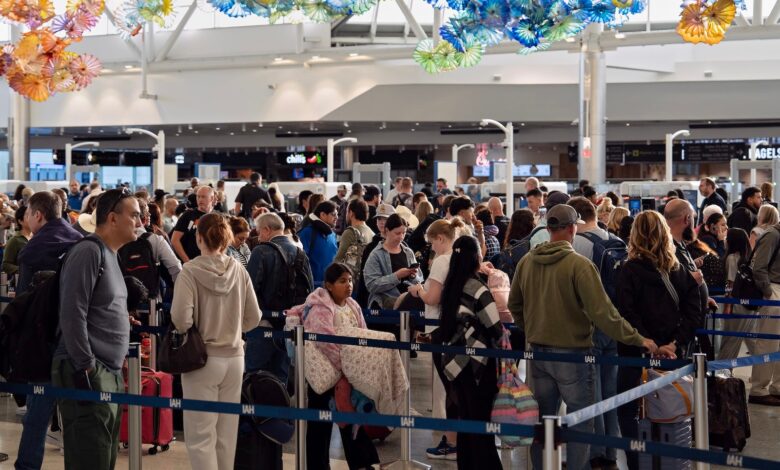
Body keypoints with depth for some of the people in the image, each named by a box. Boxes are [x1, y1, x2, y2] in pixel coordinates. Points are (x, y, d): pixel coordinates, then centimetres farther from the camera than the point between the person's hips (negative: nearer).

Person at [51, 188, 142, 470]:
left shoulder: (109, 254, 18)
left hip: (110, 373, 10)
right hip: (89, 373, -10)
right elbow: (72, 315, -18)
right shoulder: (88, 252, -12)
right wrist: (86, 368, -19)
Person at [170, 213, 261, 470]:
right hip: (234, 357, 4)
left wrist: (190, 334, 1)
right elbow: (253, 317, 5)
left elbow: (181, 317, -19)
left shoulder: (191, 271, -13)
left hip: (202, 358, -4)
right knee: (227, 433, 15)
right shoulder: (239, 270, -1)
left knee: (200, 434, 3)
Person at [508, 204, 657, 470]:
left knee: (543, 419, 16)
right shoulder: (579, 264, -18)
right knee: (580, 422, 6)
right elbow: (602, 312, -21)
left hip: (538, 352, 6)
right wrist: (638, 339, -14)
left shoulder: (527, 262, 0)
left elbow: (514, 304, 12)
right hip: (572, 353, -6)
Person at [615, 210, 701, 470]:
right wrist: (675, 344, -6)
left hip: (637, 356, -5)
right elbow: (694, 314, -1)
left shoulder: (630, 271, -11)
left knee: (628, 414, 6)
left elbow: (628, 317, -19)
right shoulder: (679, 271, 3)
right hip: (673, 356, 5)